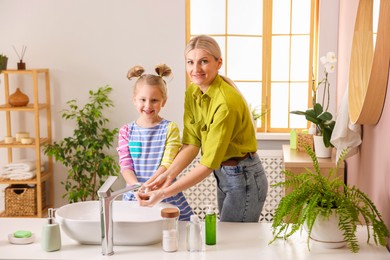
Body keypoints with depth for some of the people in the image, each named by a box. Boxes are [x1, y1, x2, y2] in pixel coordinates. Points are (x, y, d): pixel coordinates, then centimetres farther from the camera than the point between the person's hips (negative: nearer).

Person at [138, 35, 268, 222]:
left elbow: (209, 163, -29)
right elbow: (191, 143, -6)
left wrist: (164, 193, -30)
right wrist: (168, 175, -21)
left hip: (244, 178, -8)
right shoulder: (192, 92, -3)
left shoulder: (227, 102, -28)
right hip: (222, 175, 8)